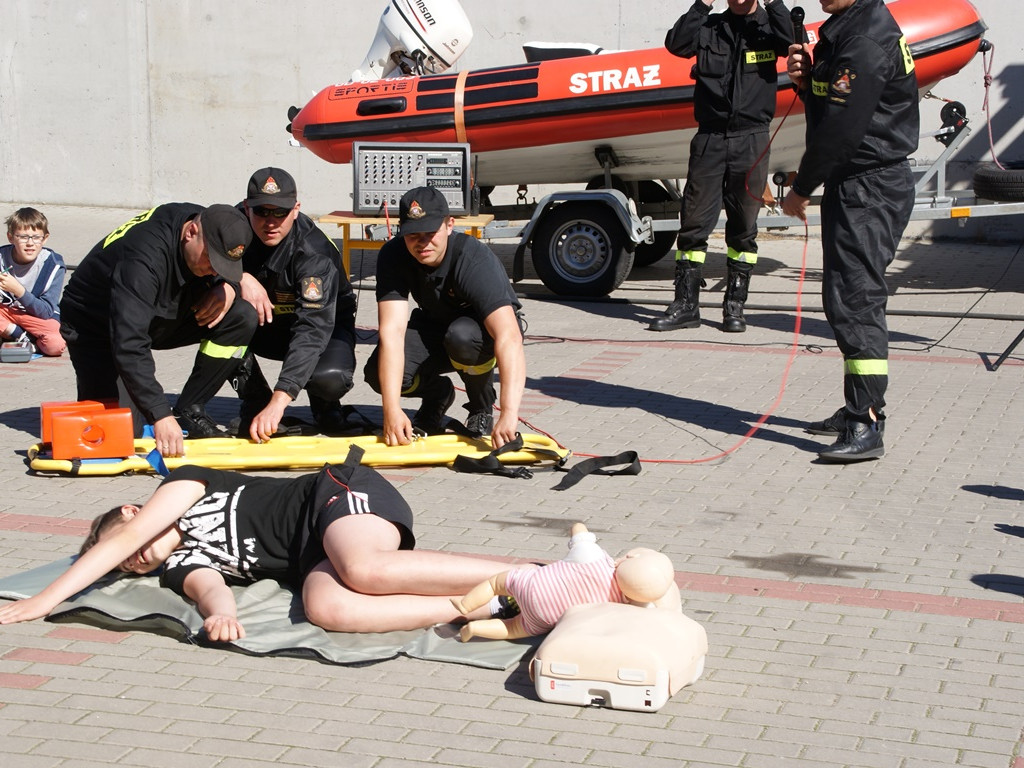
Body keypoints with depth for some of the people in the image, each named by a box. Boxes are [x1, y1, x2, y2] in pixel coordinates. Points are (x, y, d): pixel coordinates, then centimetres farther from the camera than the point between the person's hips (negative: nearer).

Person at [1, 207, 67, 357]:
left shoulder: (53, 265, -17)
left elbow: (46, 312, -19)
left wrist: (18, 290, -33)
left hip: (41, 318, -2)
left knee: (56, 344, -33)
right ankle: (24, 338, -15)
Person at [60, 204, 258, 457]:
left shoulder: (211, 226, -15)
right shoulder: (144, 258, -38)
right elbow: (128, 344, -44)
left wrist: (225, 288, -19)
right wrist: (161, 415, -49)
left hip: (161, 316, 7)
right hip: (97, 328, -7)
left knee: (242, 317, -15)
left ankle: (188, 413, -6)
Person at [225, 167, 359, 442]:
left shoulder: (315, 252, -32)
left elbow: (312, 329, -41)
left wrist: (279, 399, -52)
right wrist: (240, 277, -36)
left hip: (328, 325, -4)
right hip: (262, 325, 4)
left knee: (329, 378, -37)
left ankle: (323, 404, 4)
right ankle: (254, 400, -8)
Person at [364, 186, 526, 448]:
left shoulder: (475, 260, -34)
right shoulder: (393, 256, -23)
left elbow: (509, 338, -45)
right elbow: (392, 331, -32)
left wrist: (509, 414, -58)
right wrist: (392, 409, -44)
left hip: (485, 328, -3)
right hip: (434, 326, 4)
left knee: (462, 335, -39)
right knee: (379, 373, -24)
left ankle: (482, 408, -7)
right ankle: (438, 394, 10)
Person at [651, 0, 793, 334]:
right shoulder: (710, 28, 9)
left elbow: (791, 41, -15)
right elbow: (676, 43, -8)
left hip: (751, 140, -1)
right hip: (710, 137, 1)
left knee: (743, 228, 4)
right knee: (694, 222, -1)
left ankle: (735, 305, 11)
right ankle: (686, 304, 3)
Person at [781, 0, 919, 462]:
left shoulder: (865, 42, -20)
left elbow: (840, 130, -21)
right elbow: (830, 106, 18)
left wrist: (800, 190, -10)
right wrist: (807, 79, -2)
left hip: (869, 188, -11)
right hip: (857, 186, 11)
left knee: (853, 301, -14)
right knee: (847, 300, 17)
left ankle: (867, 428, -15)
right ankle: (862, 409, 27)